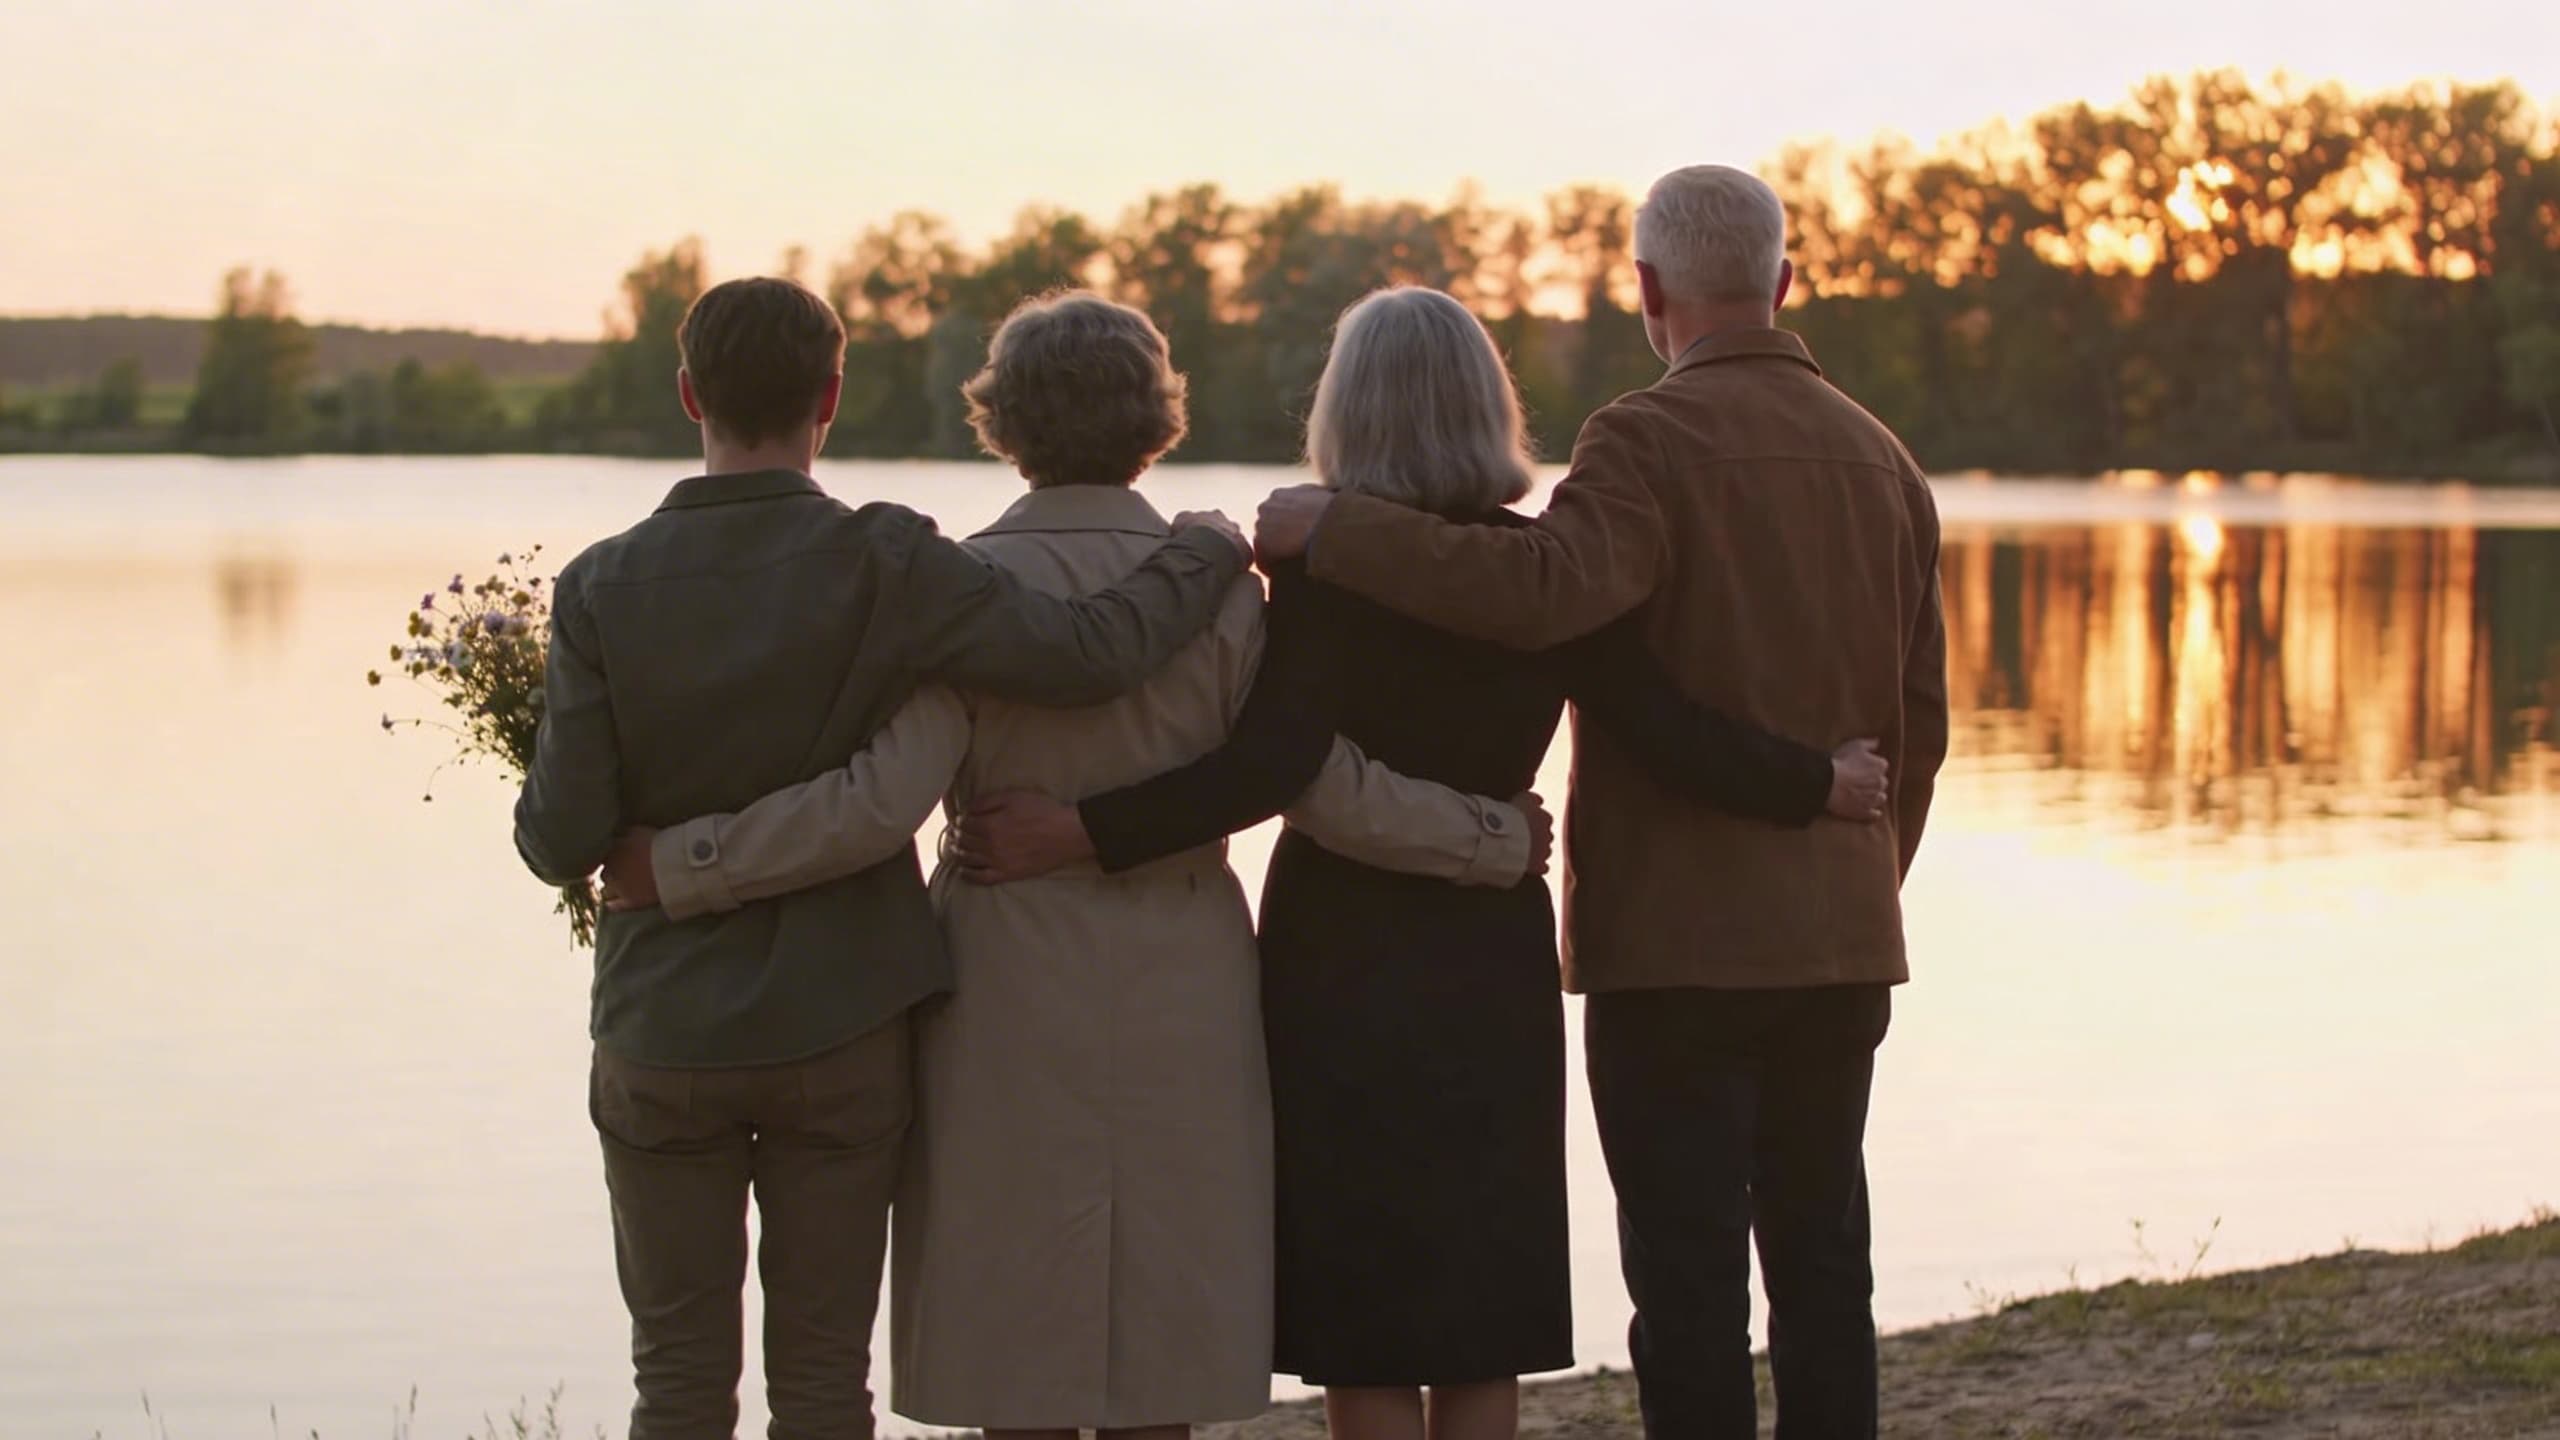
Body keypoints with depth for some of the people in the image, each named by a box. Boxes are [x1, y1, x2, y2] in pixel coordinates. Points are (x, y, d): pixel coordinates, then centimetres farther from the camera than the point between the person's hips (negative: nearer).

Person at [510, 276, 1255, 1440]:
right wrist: (1206, 553, -1)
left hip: (665, 1038, 1)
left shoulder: (604, 589, -8)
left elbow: (562, 842, -9)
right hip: (837, 1036, -1)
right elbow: (1088, 654, -18)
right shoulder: (880, 567, -13)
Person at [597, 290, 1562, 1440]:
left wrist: (676, 867, -13)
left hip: (1012, 1000, -2)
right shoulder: (1214, 582, -2)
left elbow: (880, 804, -18)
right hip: (1181, 1001, 2)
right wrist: (1500, 843, 10)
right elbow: (1327, 792, -4)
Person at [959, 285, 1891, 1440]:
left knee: (1364, 1339, 3)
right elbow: (1668, 738, -8)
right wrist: (1816, 787, 5)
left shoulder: (1326, 564, -13)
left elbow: (1269, 767, -24)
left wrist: (1085, 831, -26)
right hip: (1496, 963, 4)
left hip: (1344, 963, -4)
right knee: (1483, 1330, 13)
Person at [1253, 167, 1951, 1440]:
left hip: (1677, 943, -6)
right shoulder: (1882, 461, 11)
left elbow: (1543, 585, -31)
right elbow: (1918, 725, 15)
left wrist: (1329, 525, -21)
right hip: (1840, 948, 7)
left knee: (1691, 1285, -2)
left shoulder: (1652, 440, -11)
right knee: (1821, 1273, 11)